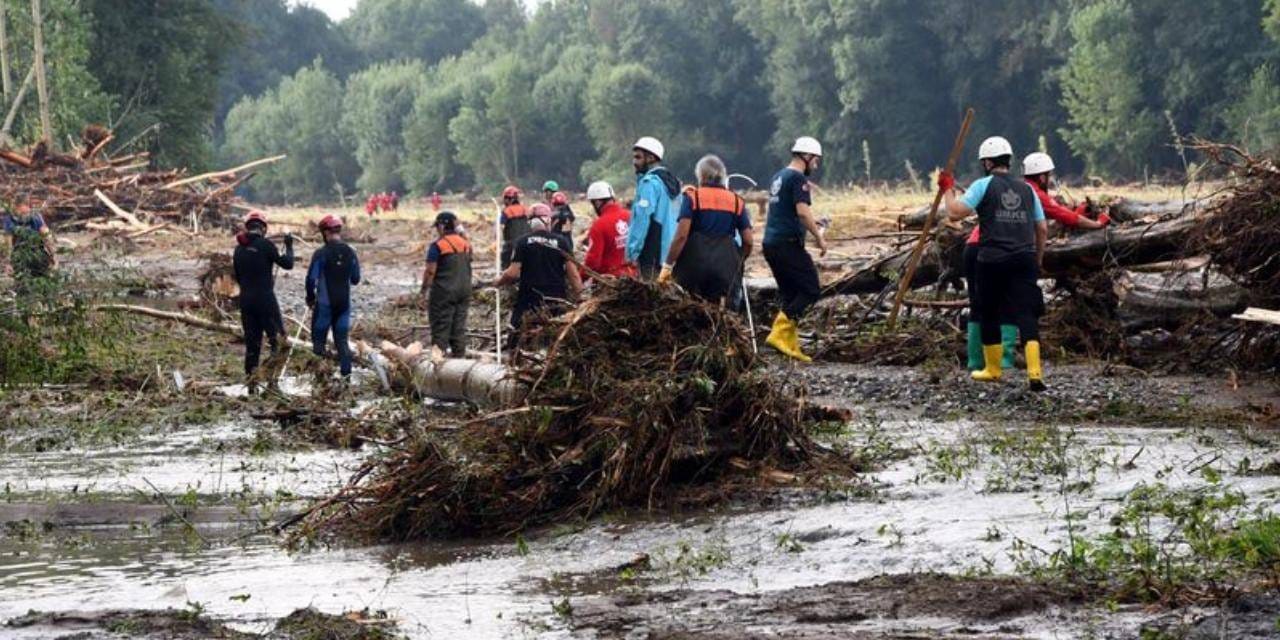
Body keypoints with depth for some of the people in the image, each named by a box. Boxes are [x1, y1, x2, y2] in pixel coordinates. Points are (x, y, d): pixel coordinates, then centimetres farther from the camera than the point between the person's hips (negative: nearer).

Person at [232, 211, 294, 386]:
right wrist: (289, 247, 11)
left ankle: (250, 381, 11)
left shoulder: (239, 249, 8)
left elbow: (237, 276, 15)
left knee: (251, 342, 11)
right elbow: (287, 264, -5)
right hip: (265, 299, -6)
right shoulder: (265, 245, -10)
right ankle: (273, 378, -8)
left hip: (245, 299, 6)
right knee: (277, 339, 2)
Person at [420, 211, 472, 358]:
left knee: (440, 325, 0)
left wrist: (424, 289, -4)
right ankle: (459, 356, 12)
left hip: (444, 291, -6)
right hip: (464, 289, 6)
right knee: (459, 326, 11)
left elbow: (430, 271, -13)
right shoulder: (466, 244, 8)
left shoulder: (438, 245, -13)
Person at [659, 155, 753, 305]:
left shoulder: (692, 197, 0)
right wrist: (738, 262, 25)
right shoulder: (736, 202, 10)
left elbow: (681, 235, -10)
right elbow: (748, 241, 7)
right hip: (724, 268, 3)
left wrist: (668, 266, -8)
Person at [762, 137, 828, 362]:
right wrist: (819, 237, -13)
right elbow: (803, 211, -20)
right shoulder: (798, 179, -9)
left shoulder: (778, 177, 20)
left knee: (789, 293, 11)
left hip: (771, 242, 9)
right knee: (811, 290, -6)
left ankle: (791, 346, 7)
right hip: (788, 243, -9)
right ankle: (779, 333, -17)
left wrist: (811, 225, 33)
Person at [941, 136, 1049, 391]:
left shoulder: (984, 185, -2)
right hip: (1024, 260, 3)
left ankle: (993, 368, 26)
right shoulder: (1026, 189, 13)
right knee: (1025, 313, -4)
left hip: (992, 260, -3)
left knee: (989, 313, 14)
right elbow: (1042, 229, 14)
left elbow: (955, 212, -9)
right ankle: (1035, 372, -19)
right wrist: (1037, 261, 25)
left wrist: (947, 189, 8)